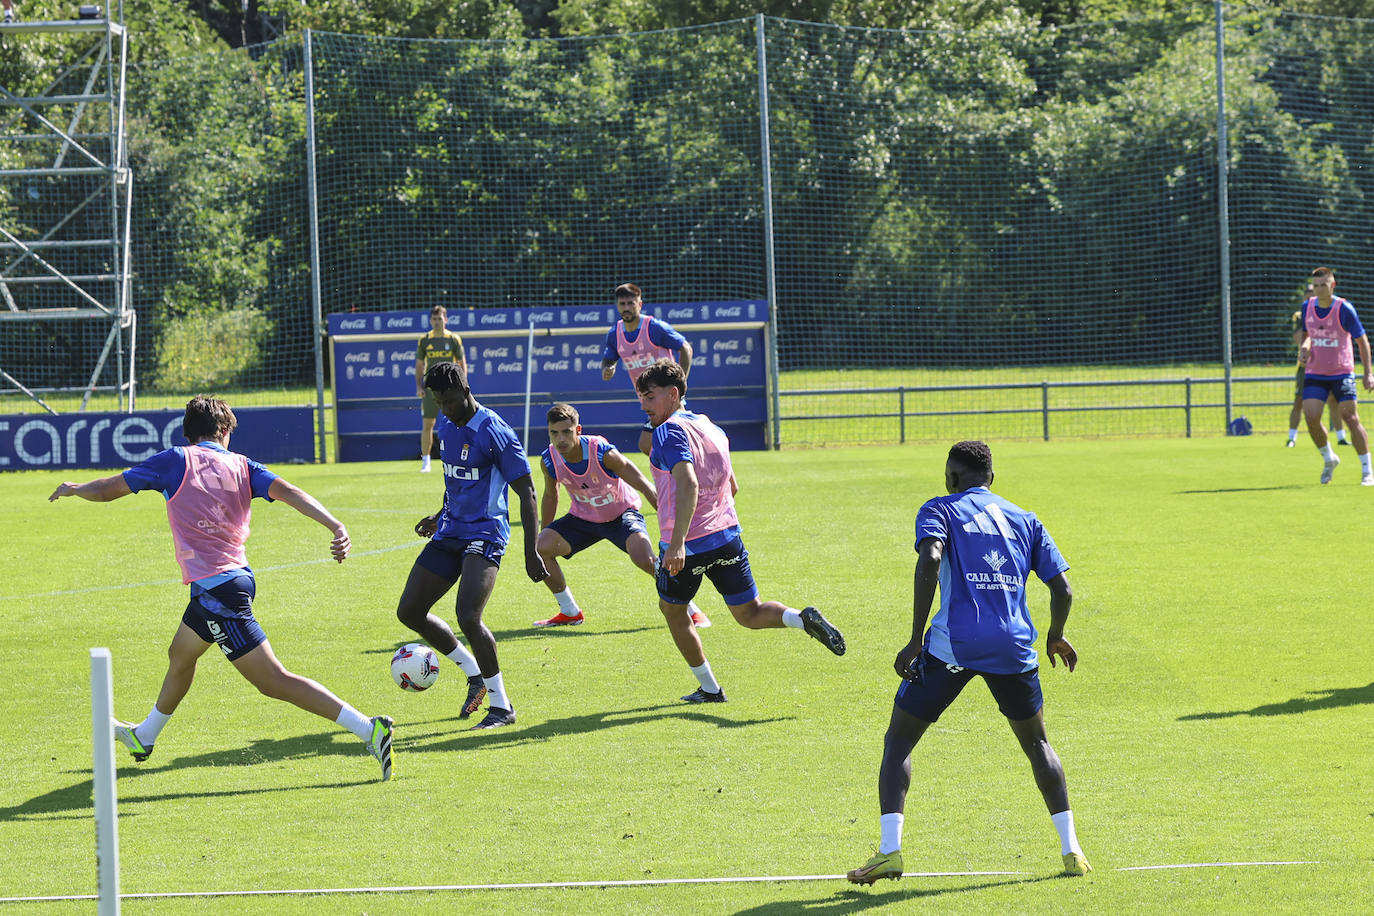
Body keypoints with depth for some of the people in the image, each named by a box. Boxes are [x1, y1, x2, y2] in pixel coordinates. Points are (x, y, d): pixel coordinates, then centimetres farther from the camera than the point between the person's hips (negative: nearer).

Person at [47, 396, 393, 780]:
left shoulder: (177, 460, -4)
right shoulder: (241, 466, 6)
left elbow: (104, 490, 3)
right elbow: (288, 492, -12)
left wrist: (74, 488, 24)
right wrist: (336, 526, -24)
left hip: (215, 587, -8)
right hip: (236, 576, 8)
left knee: (273, 680, -10)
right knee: (180, 655, 30)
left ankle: (367, 729, -20)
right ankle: (143, 738, 52)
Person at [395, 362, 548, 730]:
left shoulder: (496, 433, -16)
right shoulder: (445, 424, 8)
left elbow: (526, 493, -14)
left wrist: (531, 553, -18)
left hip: (484, 535, -9)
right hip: (449, 534, 9)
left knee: (467, 616, -24)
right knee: (409, 611, 6)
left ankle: (502, 706, -10)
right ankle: (476, 675, 23)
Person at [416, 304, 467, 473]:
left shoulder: (454, 339, 2)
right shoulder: (424, 341, 6)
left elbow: (462, 364, 4)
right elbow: (419, 366, 11)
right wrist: (418, 386, 1)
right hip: (430, 388, 1)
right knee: (427, 425, -1)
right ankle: (425, 462, 4)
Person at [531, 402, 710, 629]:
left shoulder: (603, 453, -31)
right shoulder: (549, 460, -17)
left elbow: (647, 488, -25)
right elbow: (550, 496, 6)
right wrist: (543, 533, 14)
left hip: (621, 514, -5)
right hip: (583, 517, 5)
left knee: (644, 559, -29)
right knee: (539, 547, -14)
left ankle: (690, 610, -9)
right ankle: (569, 612, 7)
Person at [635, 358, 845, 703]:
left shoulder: (669, 432, -13)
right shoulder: (710, 426, 13)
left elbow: (688, 484, -29)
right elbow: (732, 487, 22)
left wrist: (677, 543, -35)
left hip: (686, 545, -7)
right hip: (726, 537, 7)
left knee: (671, 609, 18)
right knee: (750, 614, 12)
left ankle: (709, 688, 20)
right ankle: (803, 619, -18)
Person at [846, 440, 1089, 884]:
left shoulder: (939, 511, 7)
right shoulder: (1025, 521, 18)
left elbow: (930, 561, -13)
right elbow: (1062, 589, 12)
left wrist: (916, 641, -13)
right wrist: (1056, 638, 32)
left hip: (952, 645, -3)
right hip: (1014, 648, 3)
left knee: (899, 740, 9)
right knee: (1036, 743, 23)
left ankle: (889, 851, -6)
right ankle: (1071, 850, 14)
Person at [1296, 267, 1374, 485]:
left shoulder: (1344, 309, -13)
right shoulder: (1307, 307, 0)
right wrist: (1303, 349, -4)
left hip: (1341, 374, -4)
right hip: (1314, 374, 4)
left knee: (1350, 418, -8)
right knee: (1311, 418, -9)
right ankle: (1329, 459, 17)